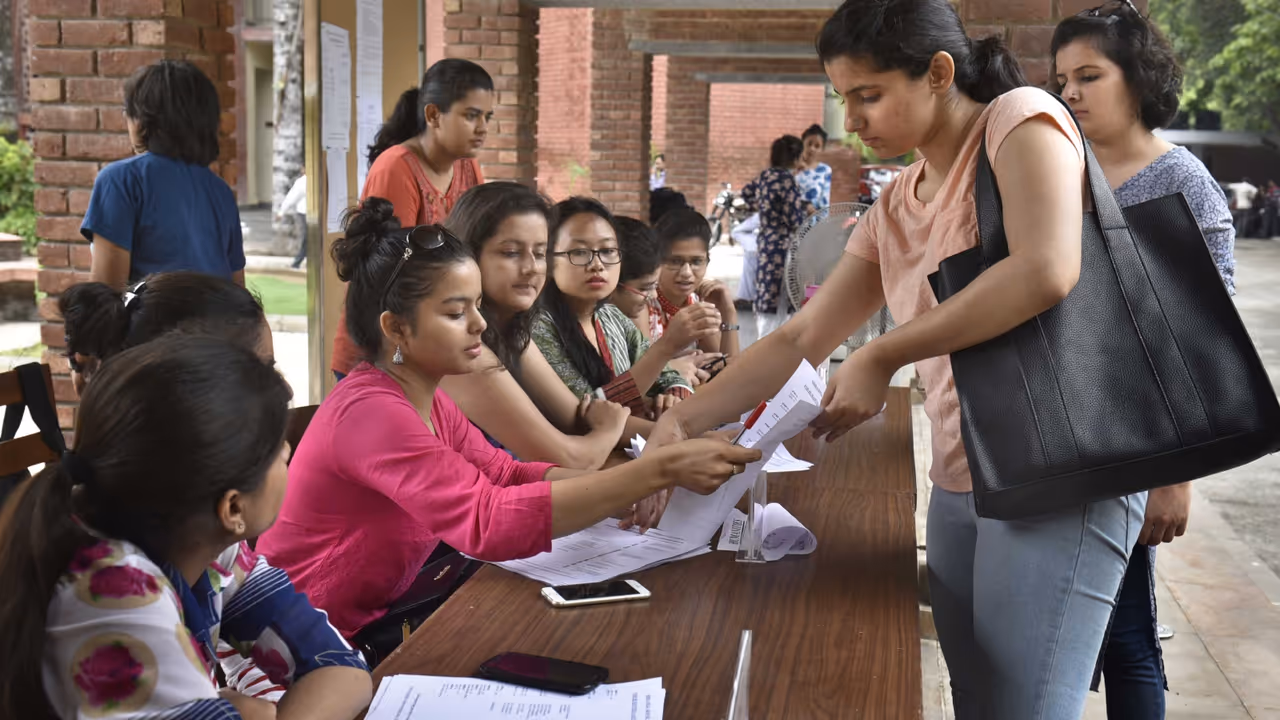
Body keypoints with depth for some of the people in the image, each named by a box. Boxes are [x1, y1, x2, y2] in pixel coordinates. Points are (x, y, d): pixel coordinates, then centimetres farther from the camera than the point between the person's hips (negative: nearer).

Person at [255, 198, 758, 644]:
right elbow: (489, 520, -36)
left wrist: (621, 488, -17)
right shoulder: (370, 410, -26)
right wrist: (660, 471, -37)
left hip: (374, 622, 8)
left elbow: (505, 474, 2)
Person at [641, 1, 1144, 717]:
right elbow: (800, 340, 14)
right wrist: (679, 424, 4)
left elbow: (1046, 272, -24)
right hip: (961, 487, 7)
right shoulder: (894, 211, 15)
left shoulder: (1020, 120, -7)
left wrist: (882, 357, -18)